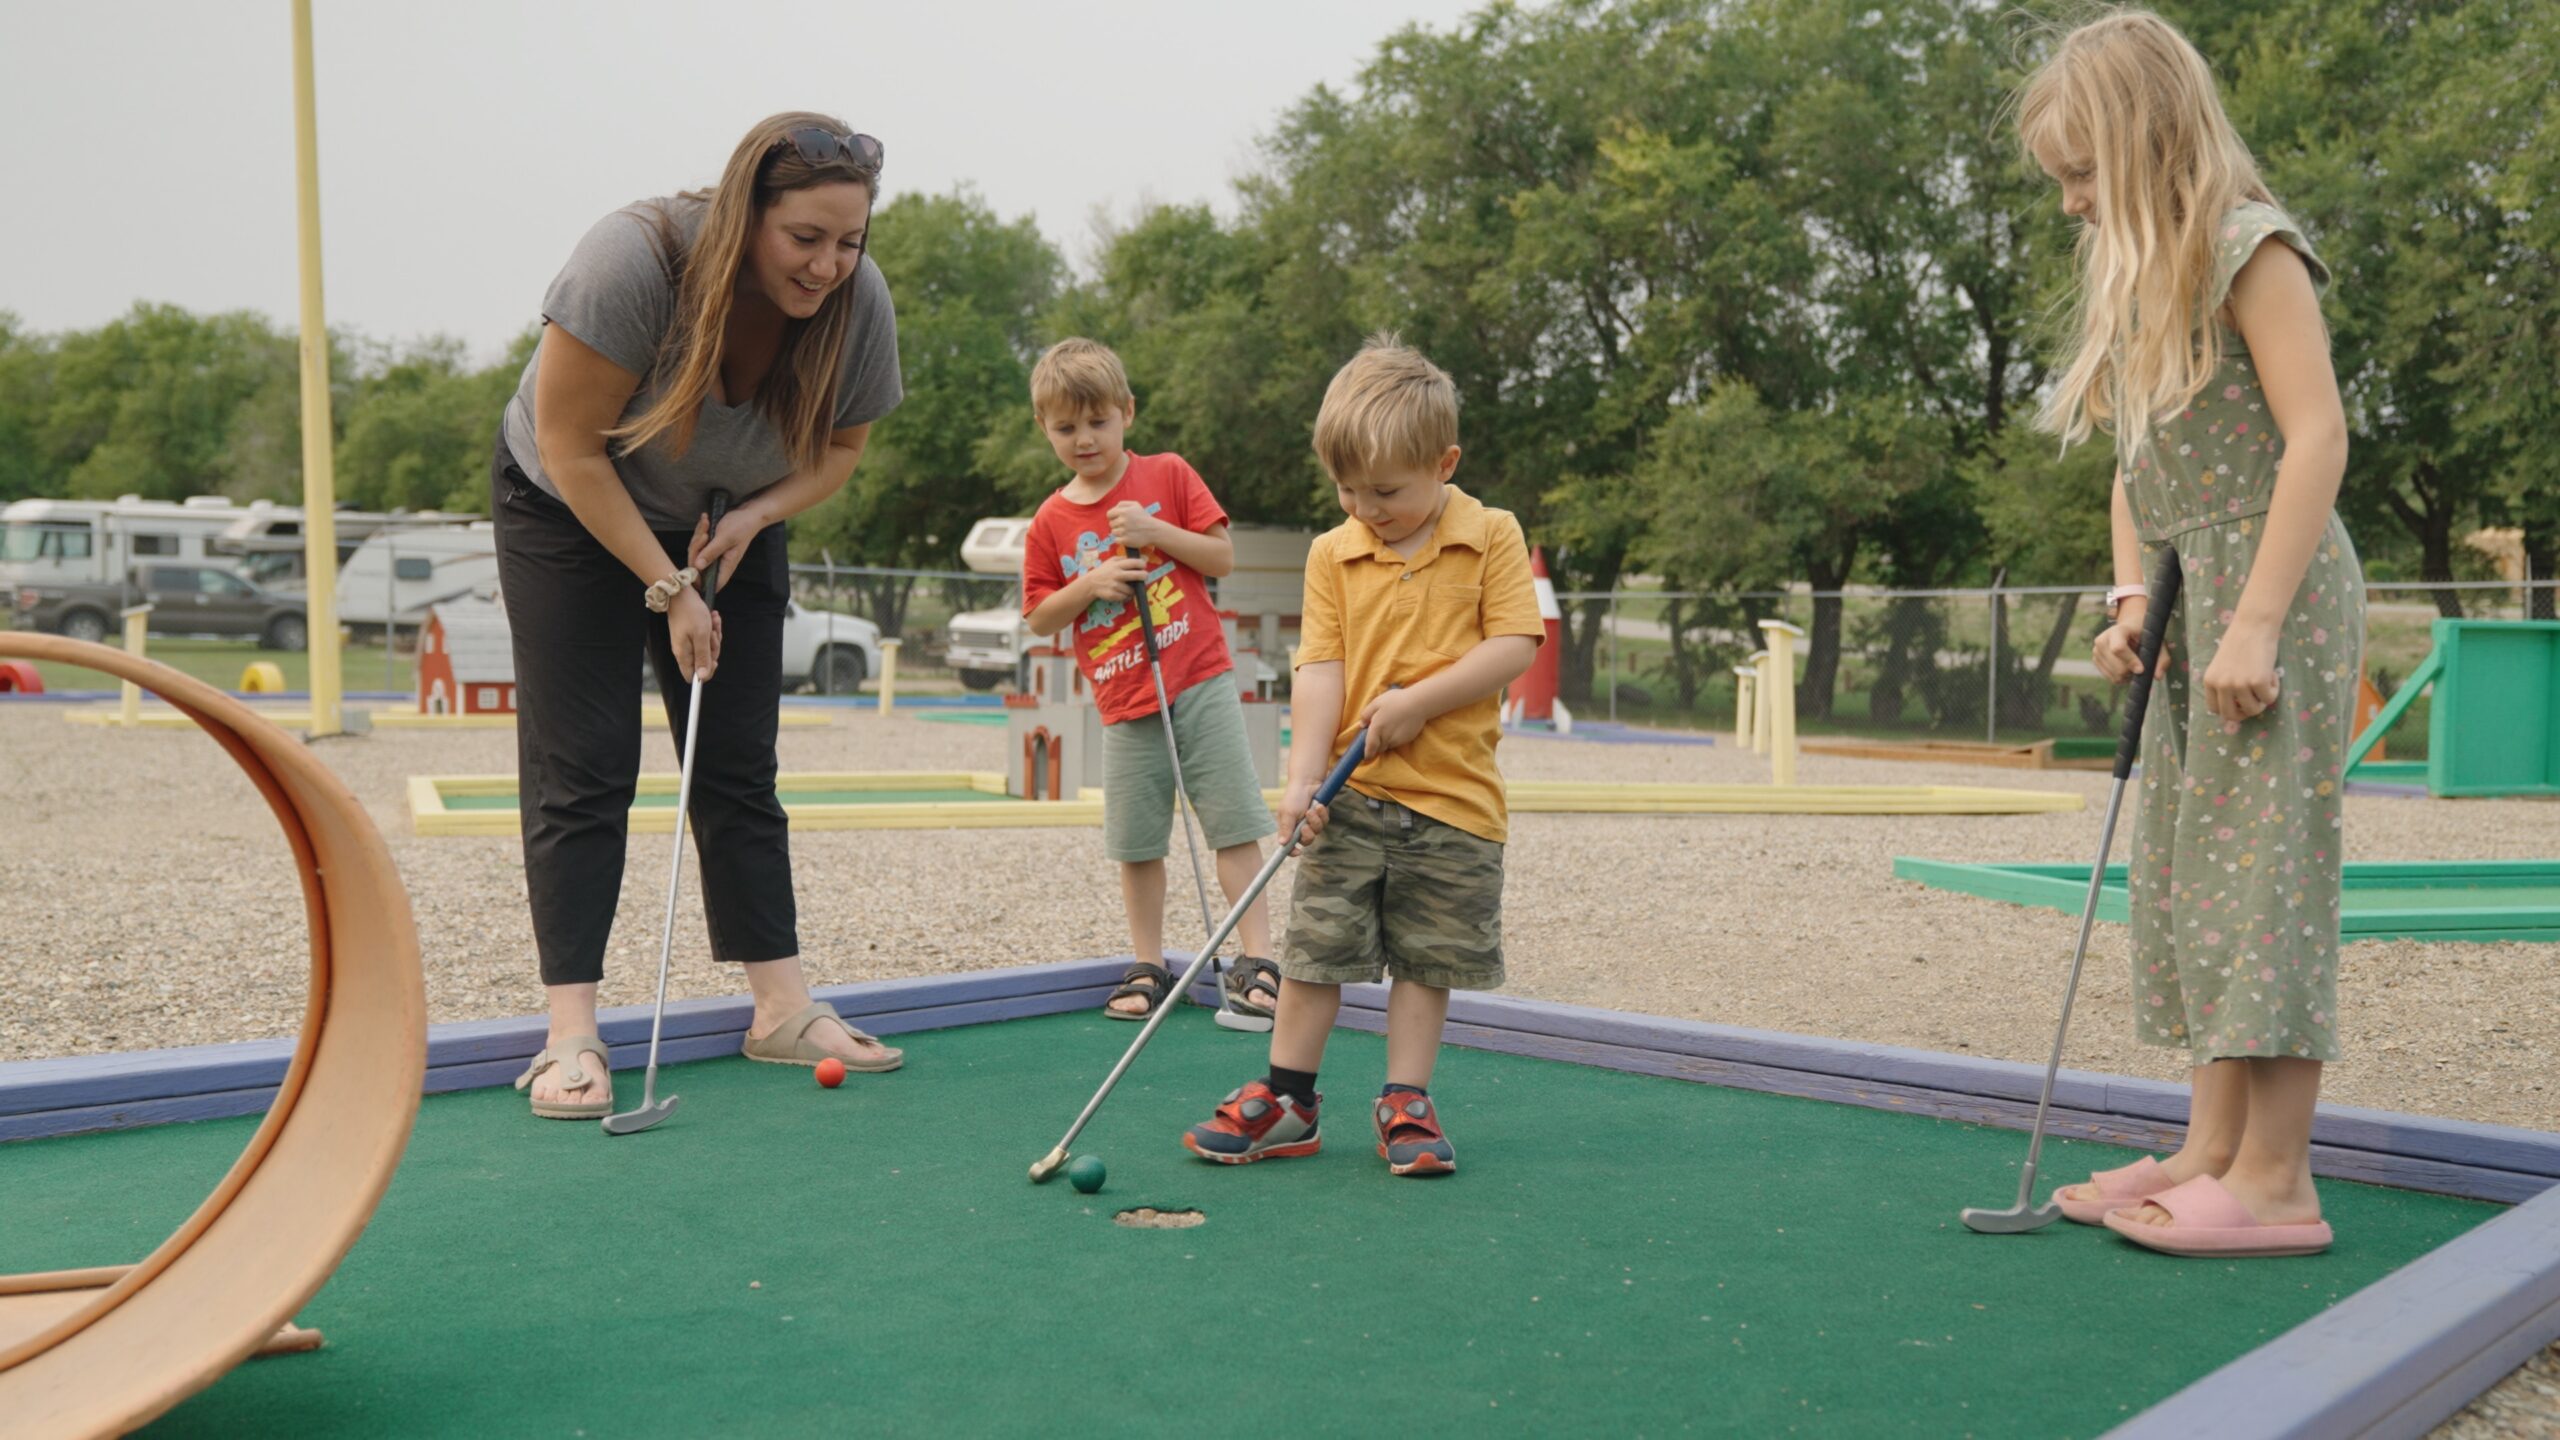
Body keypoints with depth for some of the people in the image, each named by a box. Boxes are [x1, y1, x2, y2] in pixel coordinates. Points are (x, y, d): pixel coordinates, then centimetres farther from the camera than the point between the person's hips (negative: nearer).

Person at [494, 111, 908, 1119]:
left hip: (730, 529, 4)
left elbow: (838, 449, -2)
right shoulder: (633, 261, -33)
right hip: (572, 514, -4)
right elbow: (571, 449, -25)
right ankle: (571, 1033, -8)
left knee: (740, 769, 2)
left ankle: (782, 1009, 6)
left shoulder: (860, 303, -19)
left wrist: (755, 515, -20)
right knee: (582, 771, -9)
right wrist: (665, 588, -24)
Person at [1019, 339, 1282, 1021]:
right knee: (1137, 844, 5)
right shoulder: (1050, 522, 6)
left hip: (1200, 683, -2)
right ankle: (1148, 966, 18)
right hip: (1125, 707, 2)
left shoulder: (1168, 477, 3)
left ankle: (1256, 959, 2)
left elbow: (1224, 557, 0)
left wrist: (1156, 532, -13)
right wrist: (1089, 586, -10)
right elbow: (1038, 618, 7)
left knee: (1235, 823, -3)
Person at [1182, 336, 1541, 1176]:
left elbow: (1514, 646, -9)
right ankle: (1287, 1100, 14)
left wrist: (1417, 701, -17)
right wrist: (1303, 777, -14)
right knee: (1317, 944, 3)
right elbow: (1321, 668, -4)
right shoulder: (1332, 554, 3)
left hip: (1454, 796, -1)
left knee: (1429, 957, 6)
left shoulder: (1493, 538, -2)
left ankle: (1405, 1102, 18)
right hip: (1352, 796, 1)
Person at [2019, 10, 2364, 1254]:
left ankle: (2275, 1180, -4)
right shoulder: (2139, 278, 16)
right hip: (2192, 607, 9)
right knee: (2188, 875, 8)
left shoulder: (2249, 247, -9)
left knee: (2264, 868, -8)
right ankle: (2213, 1150, 14)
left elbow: (2316, 437, -16)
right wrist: (2132, 601, 3)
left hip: (2275, 594, -9)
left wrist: (2257, 625, -21)